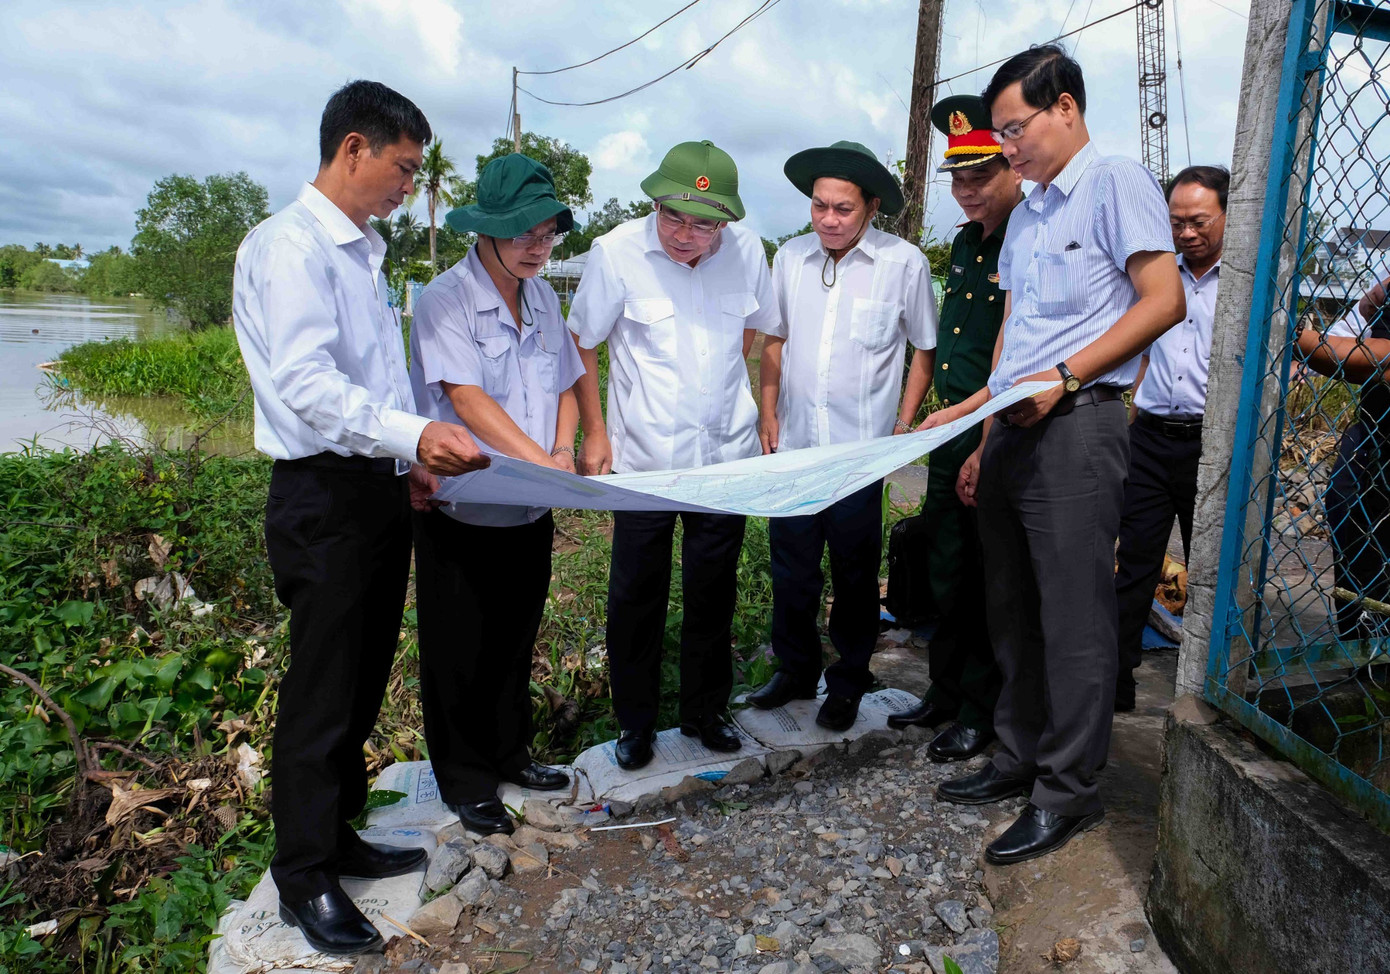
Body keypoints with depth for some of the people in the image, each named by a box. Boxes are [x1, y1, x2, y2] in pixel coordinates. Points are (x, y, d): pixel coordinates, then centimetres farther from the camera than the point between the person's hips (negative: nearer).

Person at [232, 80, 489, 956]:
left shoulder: (364, 250, 17)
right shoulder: (290, 245, -13)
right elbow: (305, 381, -26)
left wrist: (408, 461, 14)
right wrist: (414, 434, -37)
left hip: (381, 490, 9)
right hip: (326, 497, -9)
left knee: (364, 680, 17)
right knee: (322, 689, 1)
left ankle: (339, 838, 34)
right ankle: (304, 878, 18)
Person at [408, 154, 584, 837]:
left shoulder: (543, 300, 7)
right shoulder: (446, 300, -14)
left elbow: (565, 386, 12)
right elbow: (468, 400, -23)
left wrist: (562, 452, -7)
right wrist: (542, 463, -29)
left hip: (529, 509, 6)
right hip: (462, 506, -6)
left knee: (516, 640, 18)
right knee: (460, 651, 8)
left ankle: (510, 754, 37)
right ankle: (465, 781, 25)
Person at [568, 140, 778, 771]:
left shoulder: (747, 251, -5)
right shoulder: (616, 252, -13)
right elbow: (581, 347, -2)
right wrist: (593, 433, -1)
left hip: (727, 452, 3)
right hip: (643, 455, -2)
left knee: (713, 593, 14)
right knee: (636, 596, 7)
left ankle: (704, 711, 33)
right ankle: (635, 723, 27)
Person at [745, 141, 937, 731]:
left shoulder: (904, 263, -6)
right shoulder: (791, 257, 4)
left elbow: (925, 348, 2)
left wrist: (903, 424, -2)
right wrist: (768, 411, 8)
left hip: (861, 450, -3)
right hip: (794, 444, 4)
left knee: (854, 575, 9)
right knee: (790, 568, 13)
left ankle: (848, 682, 27)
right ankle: (795, 670, 32)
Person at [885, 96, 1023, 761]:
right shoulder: (965, 243, 13)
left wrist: (991, 447, -23)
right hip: (949, 433, 8)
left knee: (990, 580, 5)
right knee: (945, 573, 17)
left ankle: (982, 711, 22)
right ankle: (945, 691, 33)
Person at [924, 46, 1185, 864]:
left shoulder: (1117, 183, -2)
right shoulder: (1026, 216, 21)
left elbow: (1163, 302, -10)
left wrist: (1062, 377, -16)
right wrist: (985, 442, 16)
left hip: (1075, 430, -8)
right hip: (1014, 433, 8)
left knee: (1074, 620, -3)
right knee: (1014, 611, 12)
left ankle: (1069, 793, 8)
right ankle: (1021, 758, 26)